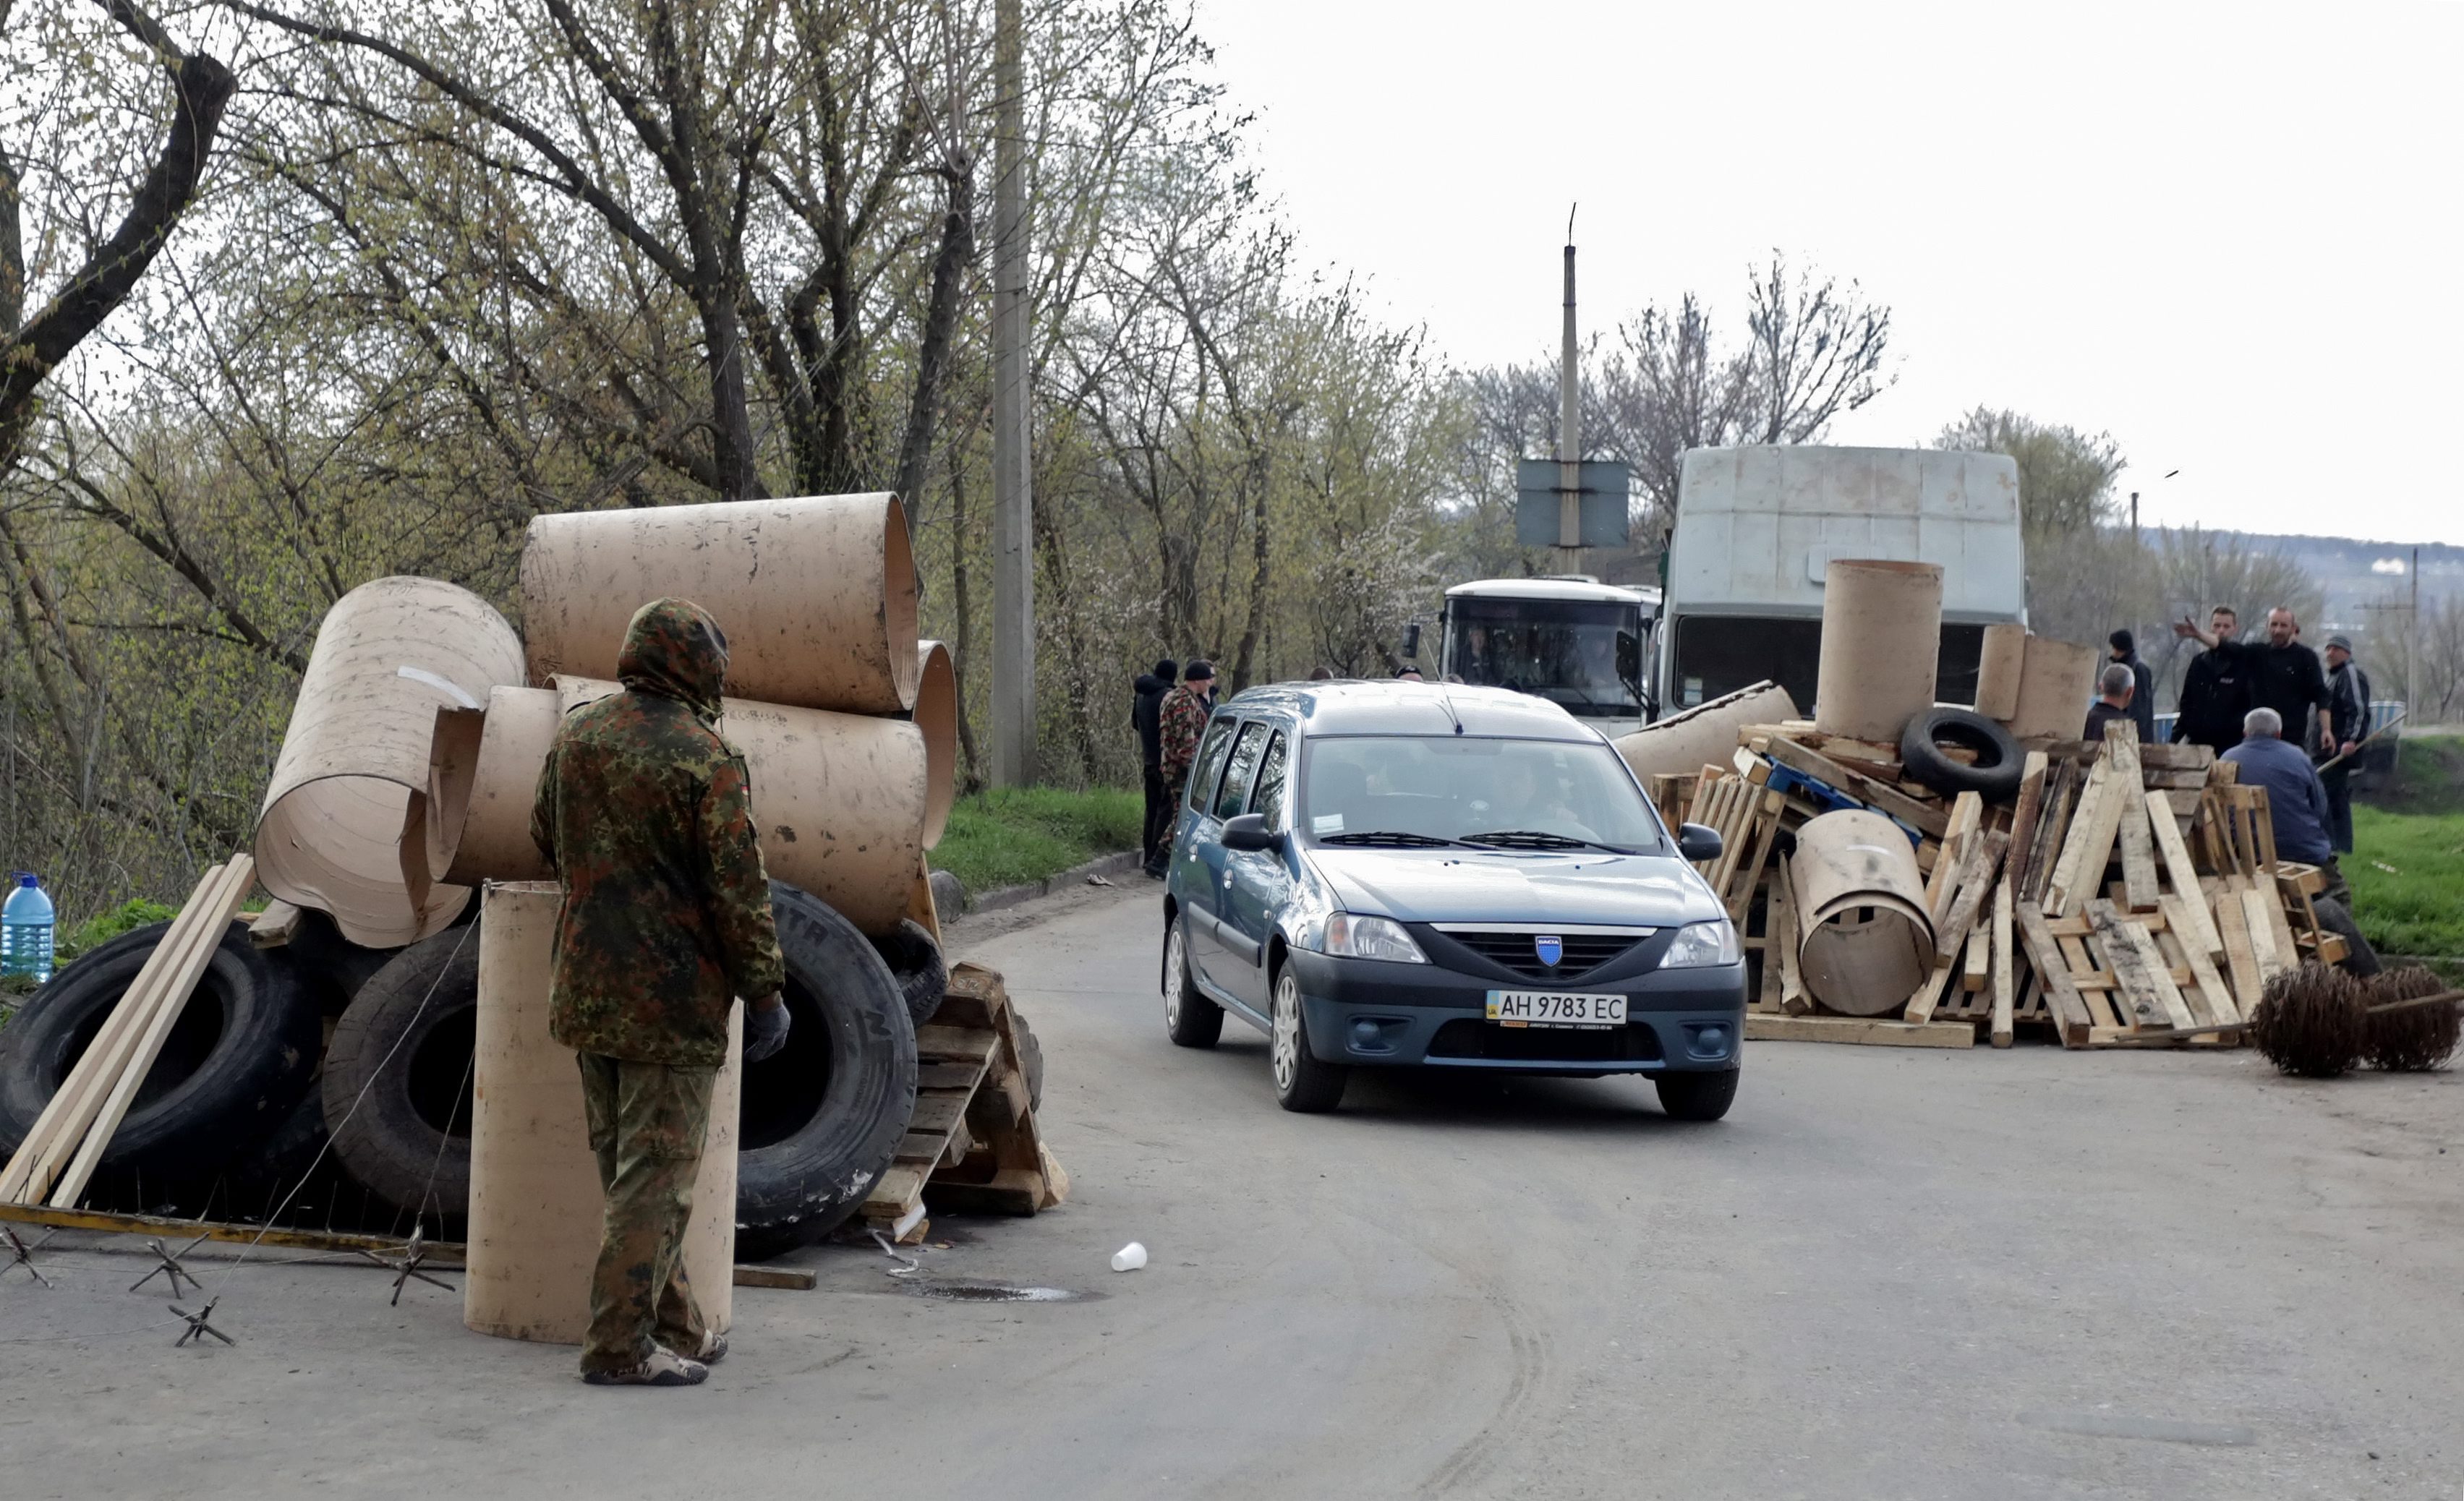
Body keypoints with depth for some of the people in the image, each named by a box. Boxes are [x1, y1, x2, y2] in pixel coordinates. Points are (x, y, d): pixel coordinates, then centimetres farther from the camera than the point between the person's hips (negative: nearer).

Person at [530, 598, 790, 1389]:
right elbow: (739, 889, -15)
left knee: (626, 1167, 16)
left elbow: (544, 838, 20)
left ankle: (678, 1329, 26)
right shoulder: (707, 761, -16)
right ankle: (621, 1345, -1)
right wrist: (764, 992, -6)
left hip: (585, 989, 7)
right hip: (671, 997, -7)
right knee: (656, 1170, -1)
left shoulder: (575, 736, 4)